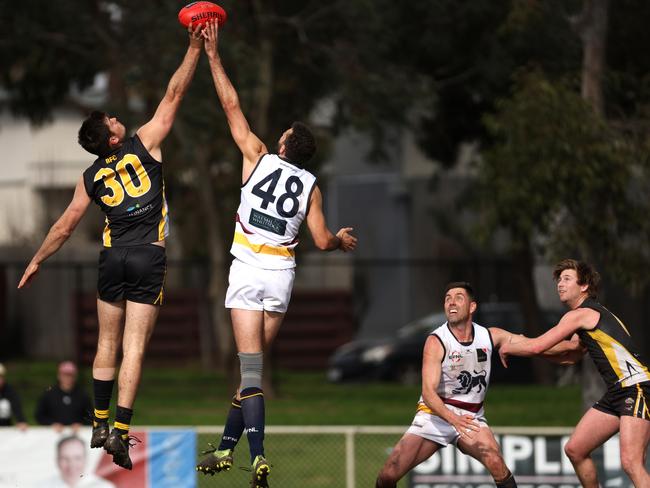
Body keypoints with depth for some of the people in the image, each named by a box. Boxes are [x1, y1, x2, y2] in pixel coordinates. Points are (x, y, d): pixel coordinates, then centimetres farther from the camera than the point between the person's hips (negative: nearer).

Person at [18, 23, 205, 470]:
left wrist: (36, 262, 21)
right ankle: (120, 430, -14)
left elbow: (66, 226, 10)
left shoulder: (92, 178, 7)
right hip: (149, 257, -3)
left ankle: (100, 423, 17)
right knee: (134, 348, -6)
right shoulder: (144, 145, -1)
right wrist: (195, 49, 6)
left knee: (108, 343, 16)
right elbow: (174, 97, 1)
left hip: (113, 257, 3)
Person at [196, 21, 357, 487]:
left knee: (251, 365, -10)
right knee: (254, 365, 13)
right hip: (282, 275, 3)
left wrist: (213, 56, 8)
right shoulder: (311, 186, 5)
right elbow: (322, 240, 1)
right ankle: (227, 447, 16)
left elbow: (233, 106, 2)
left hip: (249, 270, -3)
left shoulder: (259, 157, -1)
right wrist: (342, 240, 25)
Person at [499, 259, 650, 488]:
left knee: (631, 464, -24)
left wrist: (506, 349, 8)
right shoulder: (590, 315, 21)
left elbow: (536, 347, -11)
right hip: (617, 392, 10)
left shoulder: (580, 314, -9)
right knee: (574, 450, 14)